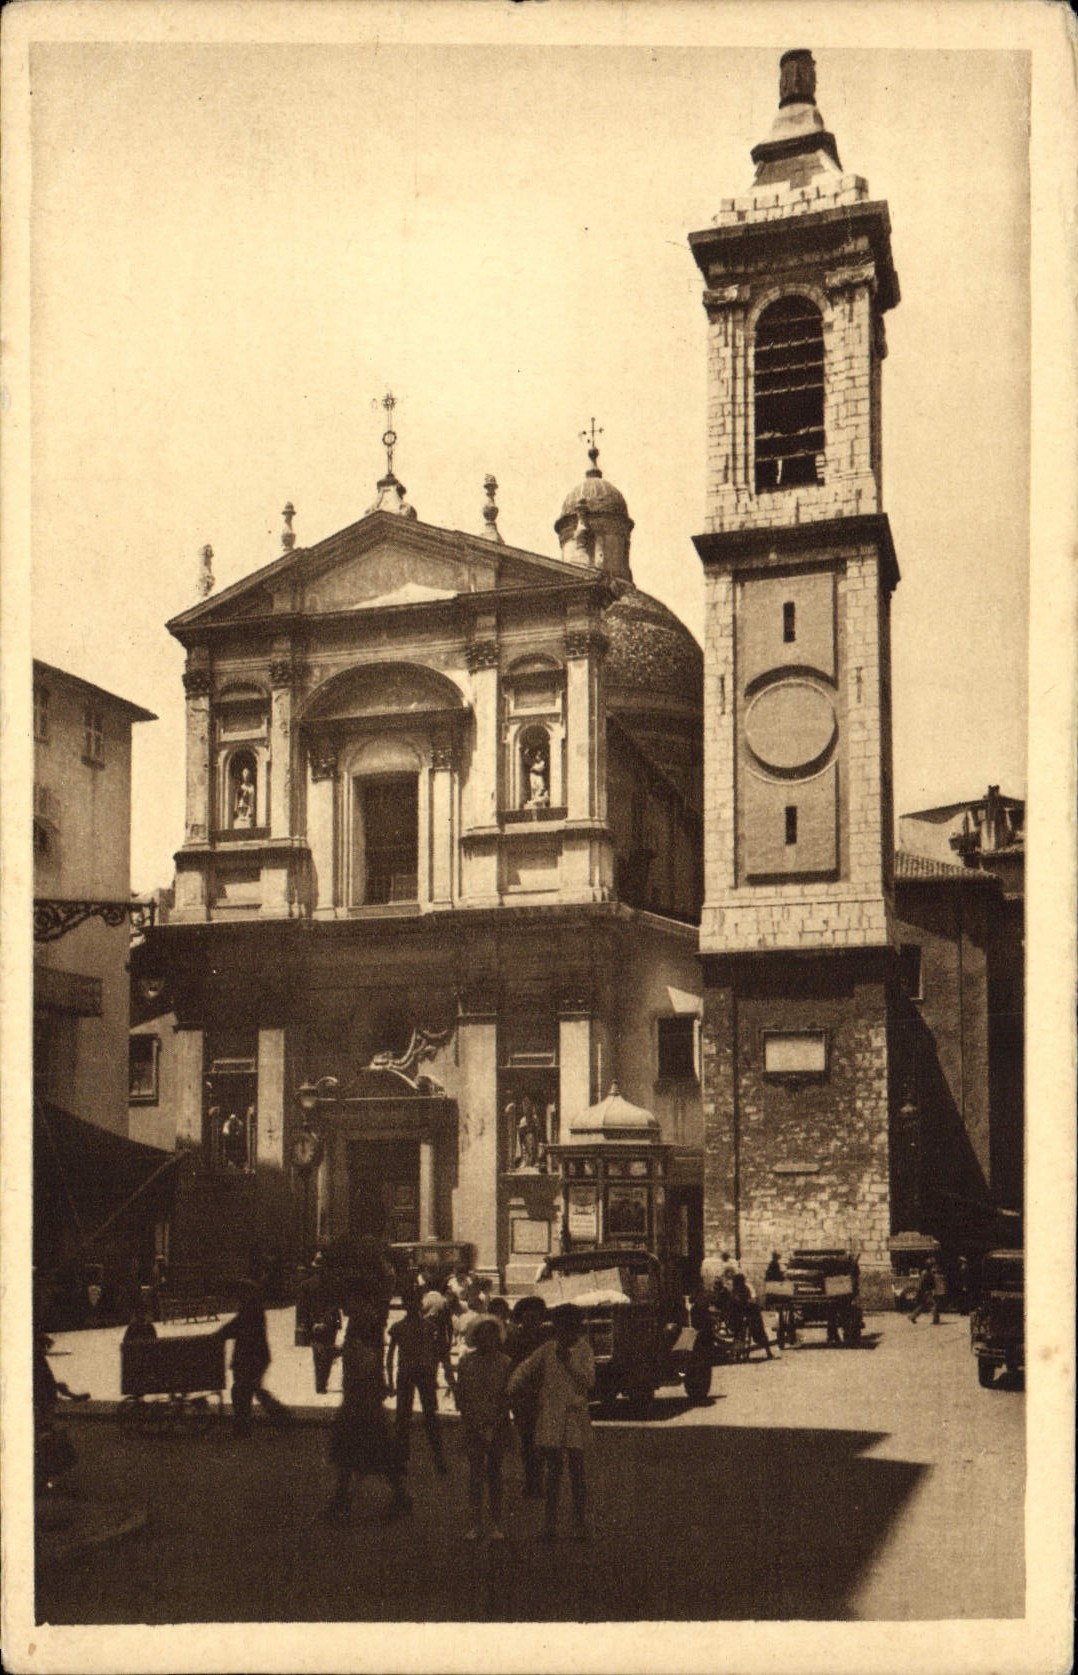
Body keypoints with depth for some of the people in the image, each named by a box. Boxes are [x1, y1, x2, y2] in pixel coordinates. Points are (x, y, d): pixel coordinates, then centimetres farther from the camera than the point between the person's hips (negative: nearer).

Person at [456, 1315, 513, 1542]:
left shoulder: (504, 1362, 1)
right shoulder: (466, 1361, 1)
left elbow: (508, 1395, 1)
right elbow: (460, 1396, 2)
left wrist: (496, 1422, -10)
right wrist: (474, 1421, -7)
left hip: (498, 1423, 0)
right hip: (473, 1423, 0)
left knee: (495, 1471, 5)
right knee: (475, 1472, 1)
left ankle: (496, 1523, 10)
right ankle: (475, 1522, 6)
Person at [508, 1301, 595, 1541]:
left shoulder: (584, 1350, -1)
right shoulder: (547, 1349, 5)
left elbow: (588, 1382, -10)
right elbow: (525, 1369, 4)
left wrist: (568, 1361, -17)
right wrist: (512, 1392, -10)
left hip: (576, 1416, -2)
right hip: (550, 1417, 2)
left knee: (576, 1471, 2)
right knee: (553, 1470, 8)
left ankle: (580, 1524, 11)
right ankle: (550, 1523, 14)